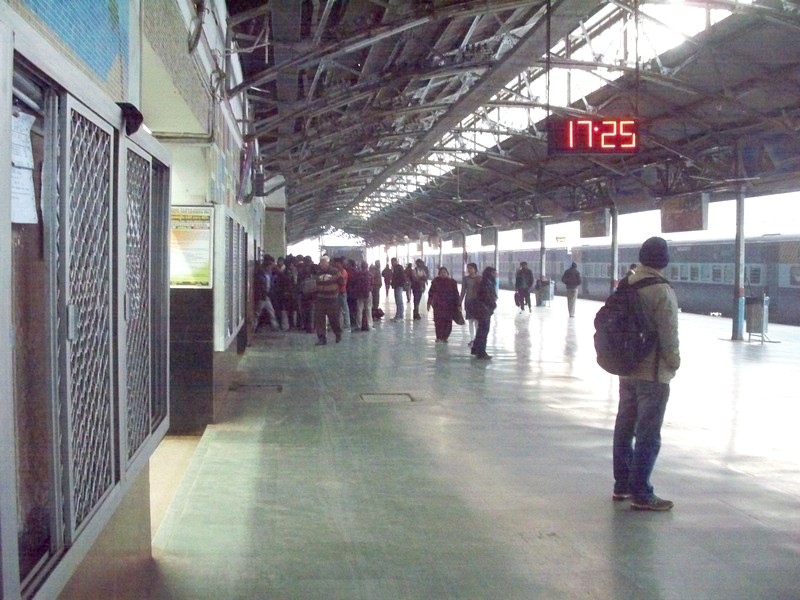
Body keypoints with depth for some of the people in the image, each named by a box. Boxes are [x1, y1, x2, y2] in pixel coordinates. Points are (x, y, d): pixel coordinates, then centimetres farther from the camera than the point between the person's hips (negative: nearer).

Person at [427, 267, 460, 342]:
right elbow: (431, 292, 8)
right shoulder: (436, 281, 6)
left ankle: (445, 337, 10)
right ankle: (438, 337, 5)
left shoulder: (452, 282, 5)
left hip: (449, 306, 0)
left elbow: (456, 294, 7)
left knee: (447, 321, -2)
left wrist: (457, 304, 5)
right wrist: (429, 303, 6)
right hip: (438, 305, 0)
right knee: (438, 321, -5)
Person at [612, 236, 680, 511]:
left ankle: (622, 485, 26)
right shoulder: (662, 290, -19)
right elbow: (669, 334, -19)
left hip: (626, 370, 8)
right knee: (648, 435, -1)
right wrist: (674, 362, -2)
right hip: (653, 373, -8)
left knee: (624, 427, 16)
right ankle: (641, 494, 4)